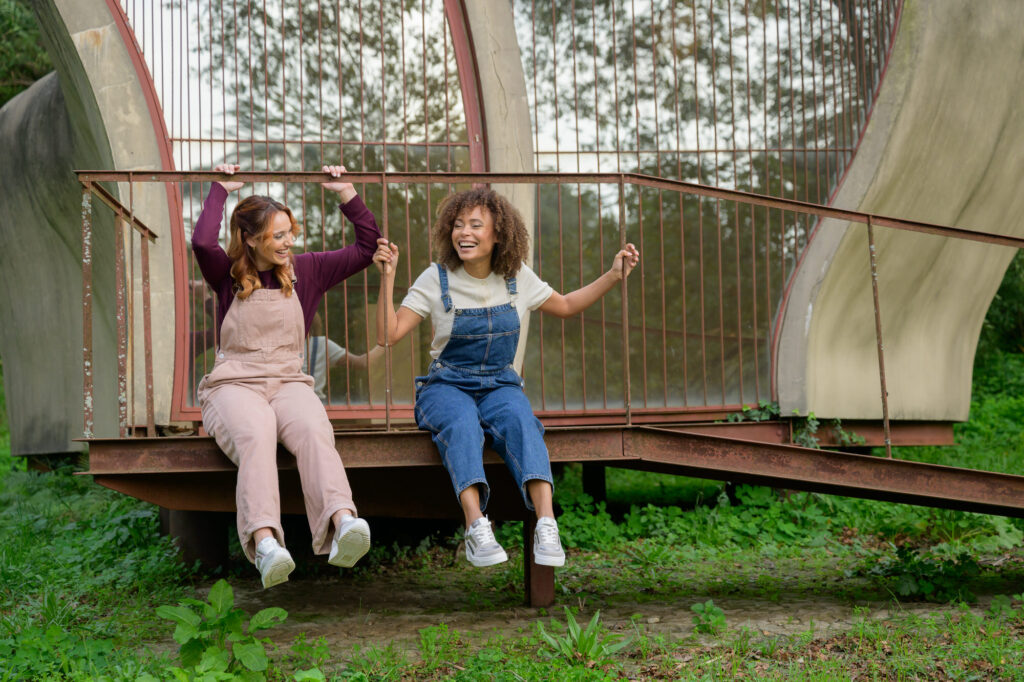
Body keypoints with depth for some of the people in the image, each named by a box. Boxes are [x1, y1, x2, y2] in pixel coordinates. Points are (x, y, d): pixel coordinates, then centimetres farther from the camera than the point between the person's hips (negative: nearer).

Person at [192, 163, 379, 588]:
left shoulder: (304, 270, 17)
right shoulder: (228, 275, 8)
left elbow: (368, 247, 19)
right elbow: (201, 242, -14)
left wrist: (347, 194, 14)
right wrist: (220, 190, -1)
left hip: (289, 382, 2)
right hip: (233, 384, -2)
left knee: (314, 430, -35)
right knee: (256, 435, -38)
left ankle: (342, 523, -60)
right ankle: (264, 542, -58)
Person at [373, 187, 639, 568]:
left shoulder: (518, 278, 5)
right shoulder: (437, 279, -2)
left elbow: (566, 307, 20)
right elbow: (389, 335, -8)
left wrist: (614, 275, 11)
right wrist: (387, 278, -17)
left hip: (500, 385, 2)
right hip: (447, 386, -1)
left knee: (519, 420, -34)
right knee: (461, 423, -38)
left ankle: (546, 525, -50)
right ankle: (477, 527, -53)